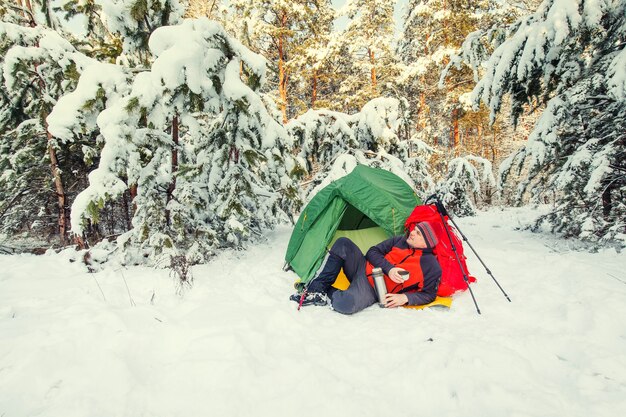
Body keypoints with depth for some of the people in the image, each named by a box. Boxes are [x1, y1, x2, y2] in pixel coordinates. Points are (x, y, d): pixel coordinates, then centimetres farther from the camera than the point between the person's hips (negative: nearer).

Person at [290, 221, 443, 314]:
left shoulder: (431, 266, -4)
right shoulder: (399, 241, 8)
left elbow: (428, 295, -1)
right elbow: (373, 252, 5)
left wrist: (404, 298, -16)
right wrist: (388, 269, -12)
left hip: (374, 290, -5)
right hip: (363, 269, 6)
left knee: (346, 304, -39)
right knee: (343, 243, -21)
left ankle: (325, 295, -4)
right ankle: (316, 288, -14)